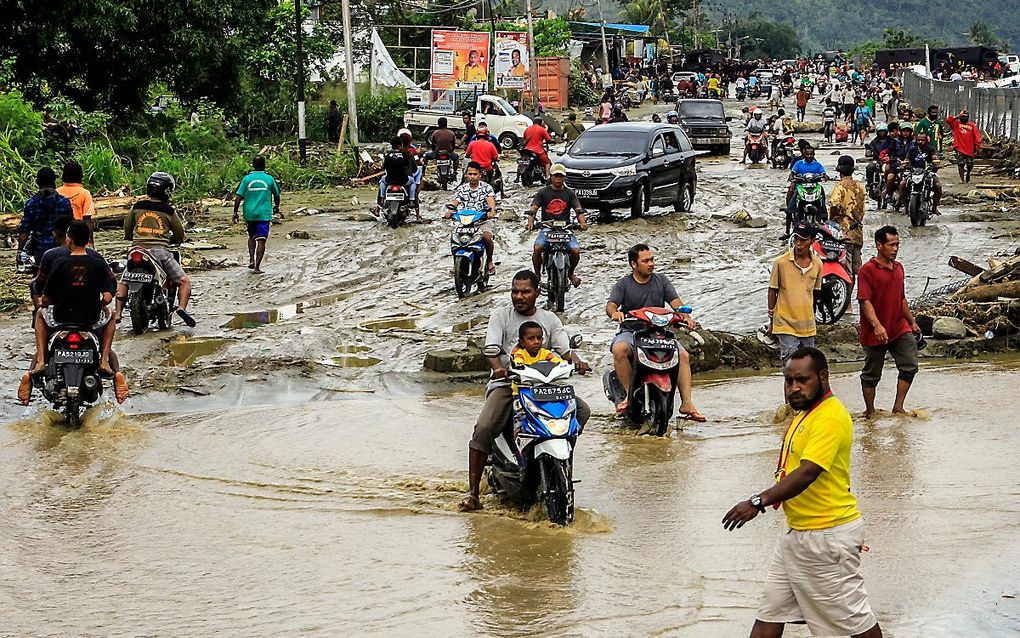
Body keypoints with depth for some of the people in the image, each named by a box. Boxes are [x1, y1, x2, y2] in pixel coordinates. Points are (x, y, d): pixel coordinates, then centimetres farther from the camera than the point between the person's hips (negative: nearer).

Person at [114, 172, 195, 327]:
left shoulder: (136, 207, 9)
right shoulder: (168, 211, 3)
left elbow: (127, 229, 19)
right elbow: (180, 235, 12)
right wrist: (171, 239, 35)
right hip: (160, 251, -3)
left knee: (124, 282, 21)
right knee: (184, 282, 4)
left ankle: (118, 313, 8)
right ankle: (182, 307, -19)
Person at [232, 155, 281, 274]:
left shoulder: (247, 179, -1)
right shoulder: (269, 179, 0)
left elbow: (238, 197, -5)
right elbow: (277, 195, 12)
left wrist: (235, 212, 2)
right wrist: (276, 207, 31)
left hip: (249, 214, 2)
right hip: (264, 214, -2)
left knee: (252, 237, 22)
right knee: (261, 240, -2)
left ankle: (251, 260, 8)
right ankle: (257, 267, -8)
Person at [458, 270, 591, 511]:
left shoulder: (549, 319, 12)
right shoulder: (500, 316, 3)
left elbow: (564, 349, 4)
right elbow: (491, 347, -11)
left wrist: (577, 362, -20)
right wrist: (498, 368, -33)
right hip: (506, 383, -3)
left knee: (581, 410, -15)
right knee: (484, 428, -26)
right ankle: (472, 492, -22)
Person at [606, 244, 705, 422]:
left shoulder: (661, 280, 12)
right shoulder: (624, 284, 6)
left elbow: (675, 301, 2)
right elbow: (611, 304, -7)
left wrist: (685, 315, -20)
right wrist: (615, 312, -33)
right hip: (631, 332, -2)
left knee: (683, 355, -21)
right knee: (619, 350, -35)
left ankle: (686, 404, -20)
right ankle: (630, 394, -26)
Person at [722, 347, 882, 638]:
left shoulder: (830, 417, -21)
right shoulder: (806, 411, 12)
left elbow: (807, 473, -31)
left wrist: (760, 501, -36)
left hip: (826, 537, -10)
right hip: (796, 532, 10)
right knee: (769, 614, 10)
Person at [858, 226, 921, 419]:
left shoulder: (898, 268, 12)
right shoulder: (867, 270, -12)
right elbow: (865, 301, -19)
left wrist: (912, 321, 25)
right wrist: (877, 326, -31)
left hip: (899, 328, 6)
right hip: (875, 333, -6)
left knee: (910, 366, -5)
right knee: (872, 374, 5)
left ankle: (898, 407, 2)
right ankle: (870, 412, 17)